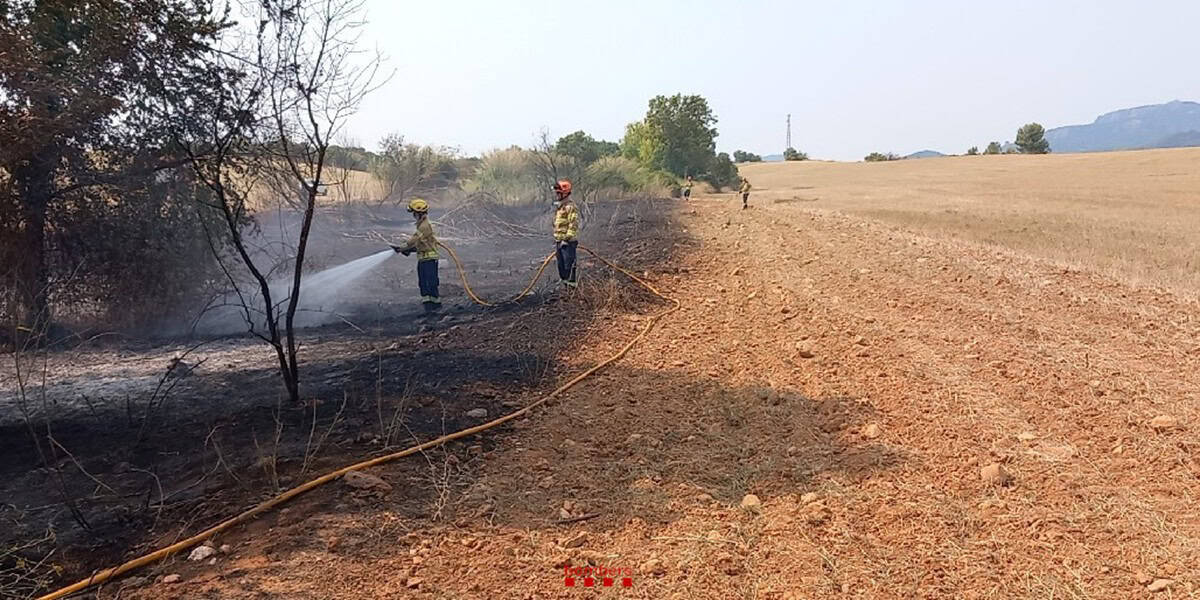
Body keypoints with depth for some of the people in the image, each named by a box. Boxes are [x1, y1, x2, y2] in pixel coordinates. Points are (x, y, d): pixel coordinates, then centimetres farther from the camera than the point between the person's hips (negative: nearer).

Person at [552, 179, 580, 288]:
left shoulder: (571, 207, -13)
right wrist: (556, 241, 24)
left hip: (568, 242, -10)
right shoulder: (559, 207, 18)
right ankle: (565, 284, 24)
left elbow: (573, 225, -20)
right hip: (559, 242, 10)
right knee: (561, 266, 14)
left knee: (569, 265, -7)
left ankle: (572, 284, 0)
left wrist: (566, 239, -22)